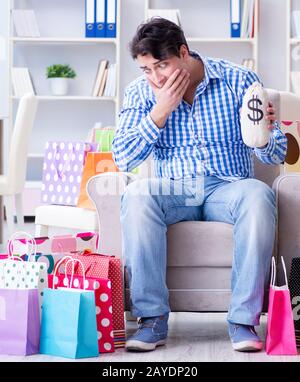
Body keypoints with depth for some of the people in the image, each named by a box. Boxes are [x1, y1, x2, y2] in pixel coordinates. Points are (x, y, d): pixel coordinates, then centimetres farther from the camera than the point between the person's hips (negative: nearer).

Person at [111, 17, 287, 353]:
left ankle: (243, 320, -29)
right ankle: (152, 318, -27)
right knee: (136, 196, -32)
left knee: (258, 196, -35)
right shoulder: (141, 92, 4)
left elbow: (274, 156, -2)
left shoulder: (238, 81, -1)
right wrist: (162, 110, -14)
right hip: (173, 191, 1)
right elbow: (122, 159, -6)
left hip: (227, 188, -1)